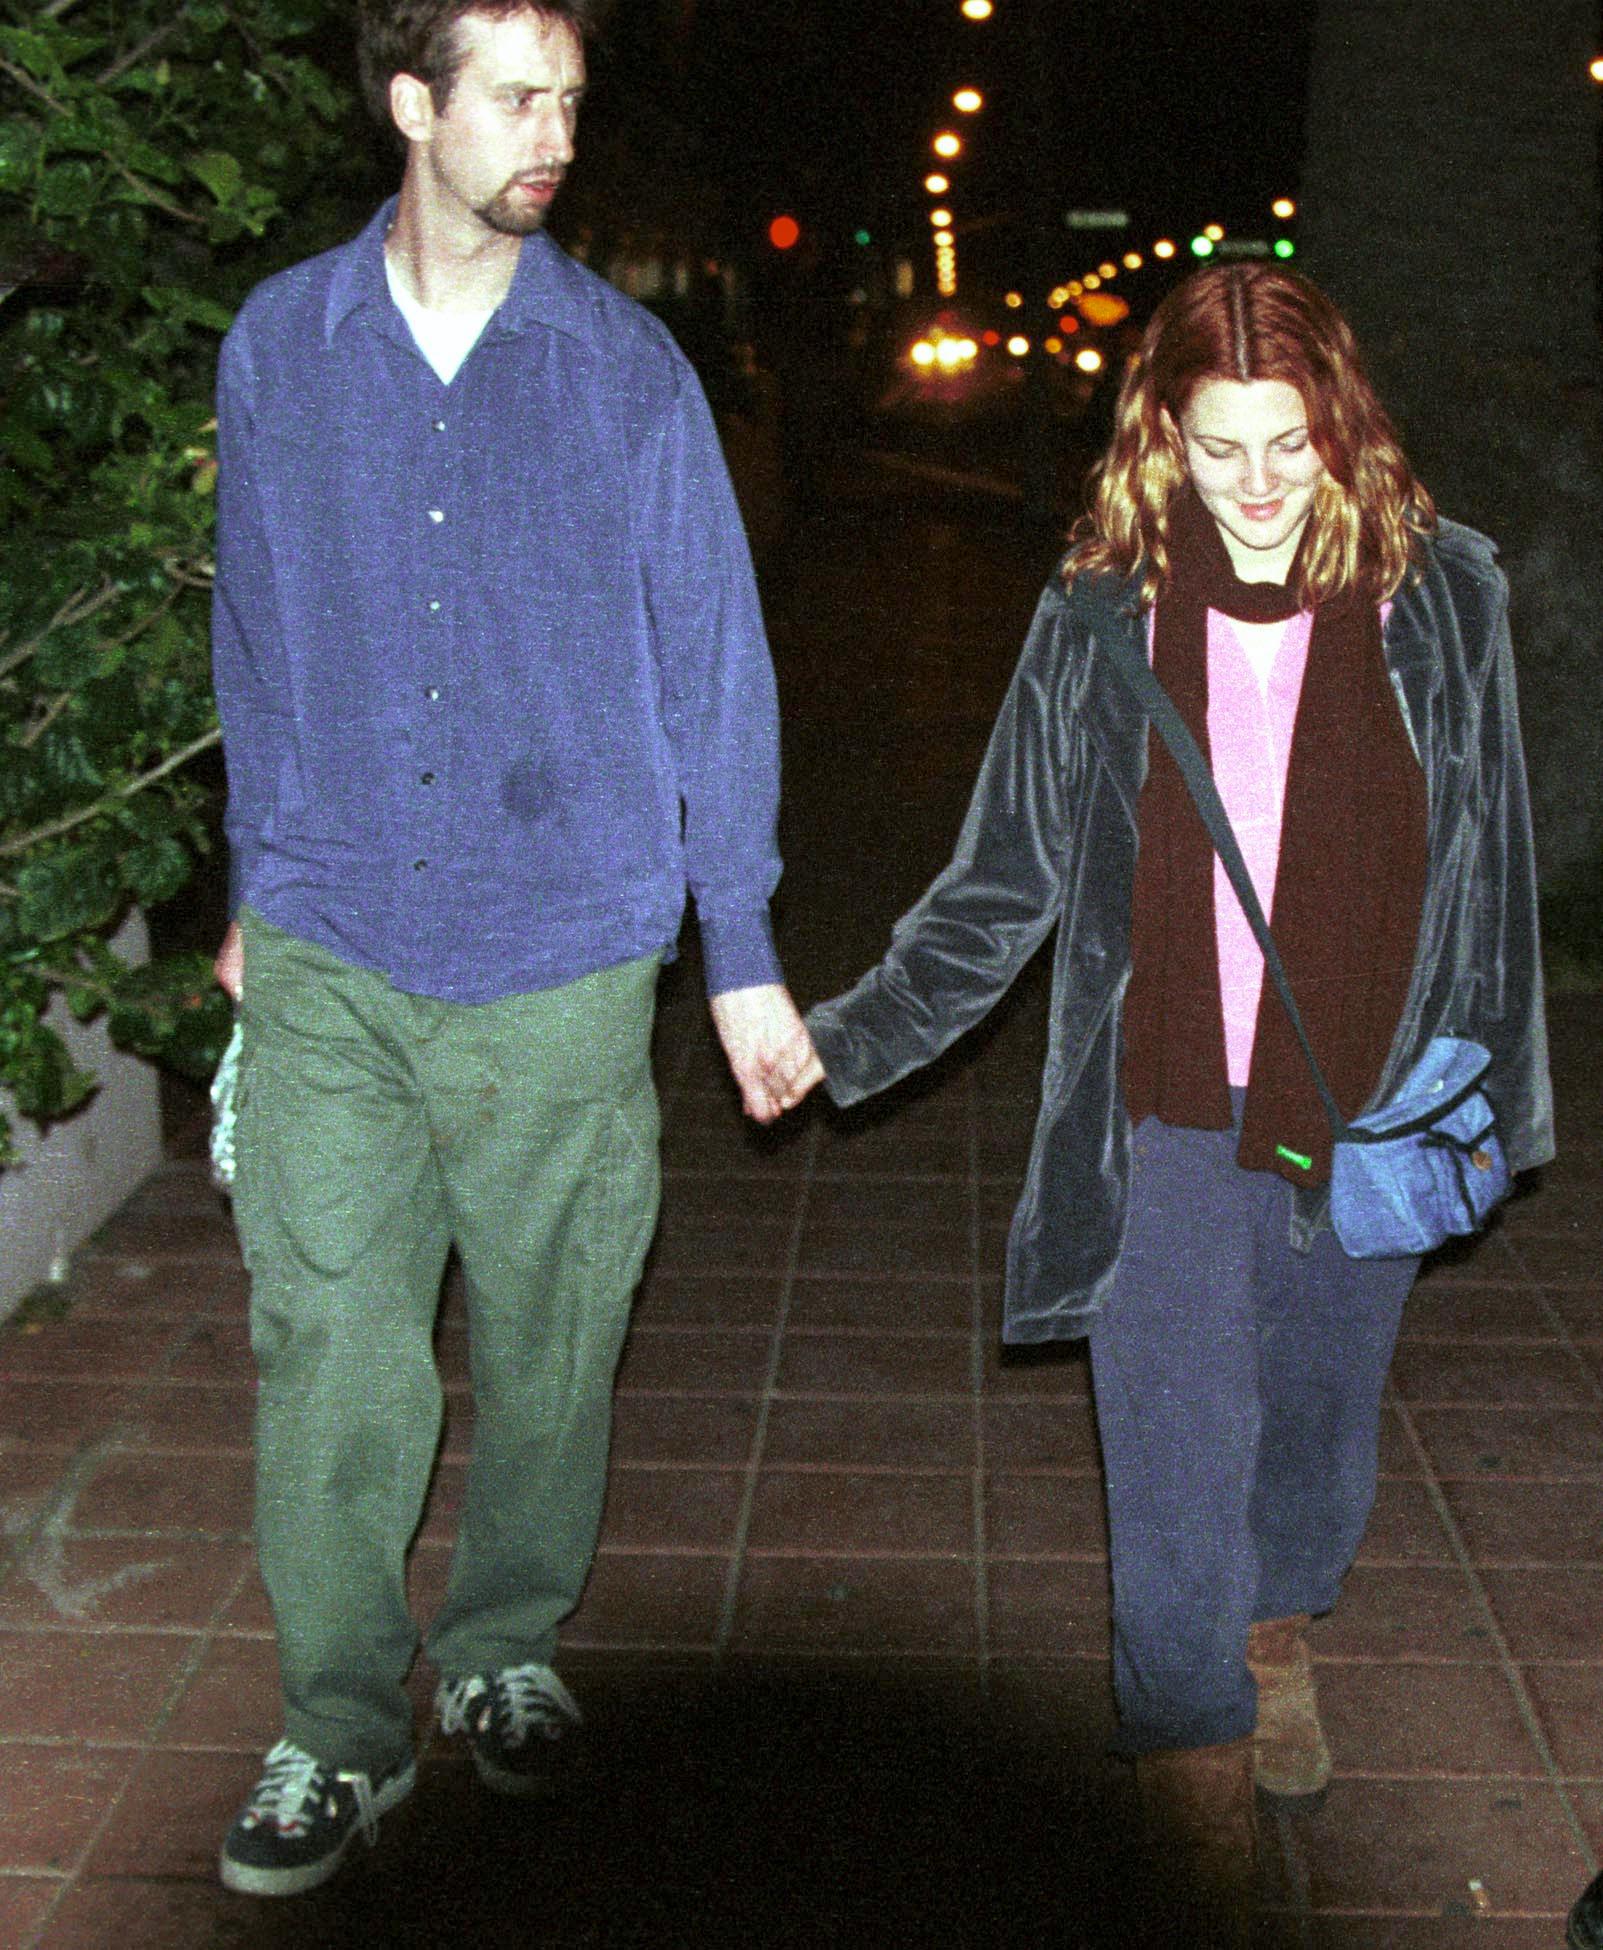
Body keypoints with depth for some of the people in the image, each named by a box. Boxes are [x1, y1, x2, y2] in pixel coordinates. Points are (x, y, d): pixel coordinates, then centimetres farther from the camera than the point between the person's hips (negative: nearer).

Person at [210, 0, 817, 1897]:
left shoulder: (626, 365, 0)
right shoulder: (279, 345, 5)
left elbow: (709, 661, 2)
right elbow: (259, 647, 13)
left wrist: (740, 954, 1)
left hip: (561, 956, -1)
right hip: (328, 957, 1)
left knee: (546, 1345, 10)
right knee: (325, 1345, 2)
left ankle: (508, 1651, 33)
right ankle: (339, 1721, 20)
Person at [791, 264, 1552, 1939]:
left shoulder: (1438, 601, -2)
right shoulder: (1102, 621, -3)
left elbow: (1490, 872, 7)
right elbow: (1005, 881, 5)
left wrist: (1491, 1100, 11)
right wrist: (850, 1038, 2)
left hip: (1366, 1124, 2)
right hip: (1171, 1127, -1)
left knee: (1319, 1433, 20)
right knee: (1174, 1498, -1)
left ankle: (1278, 1639, 53)